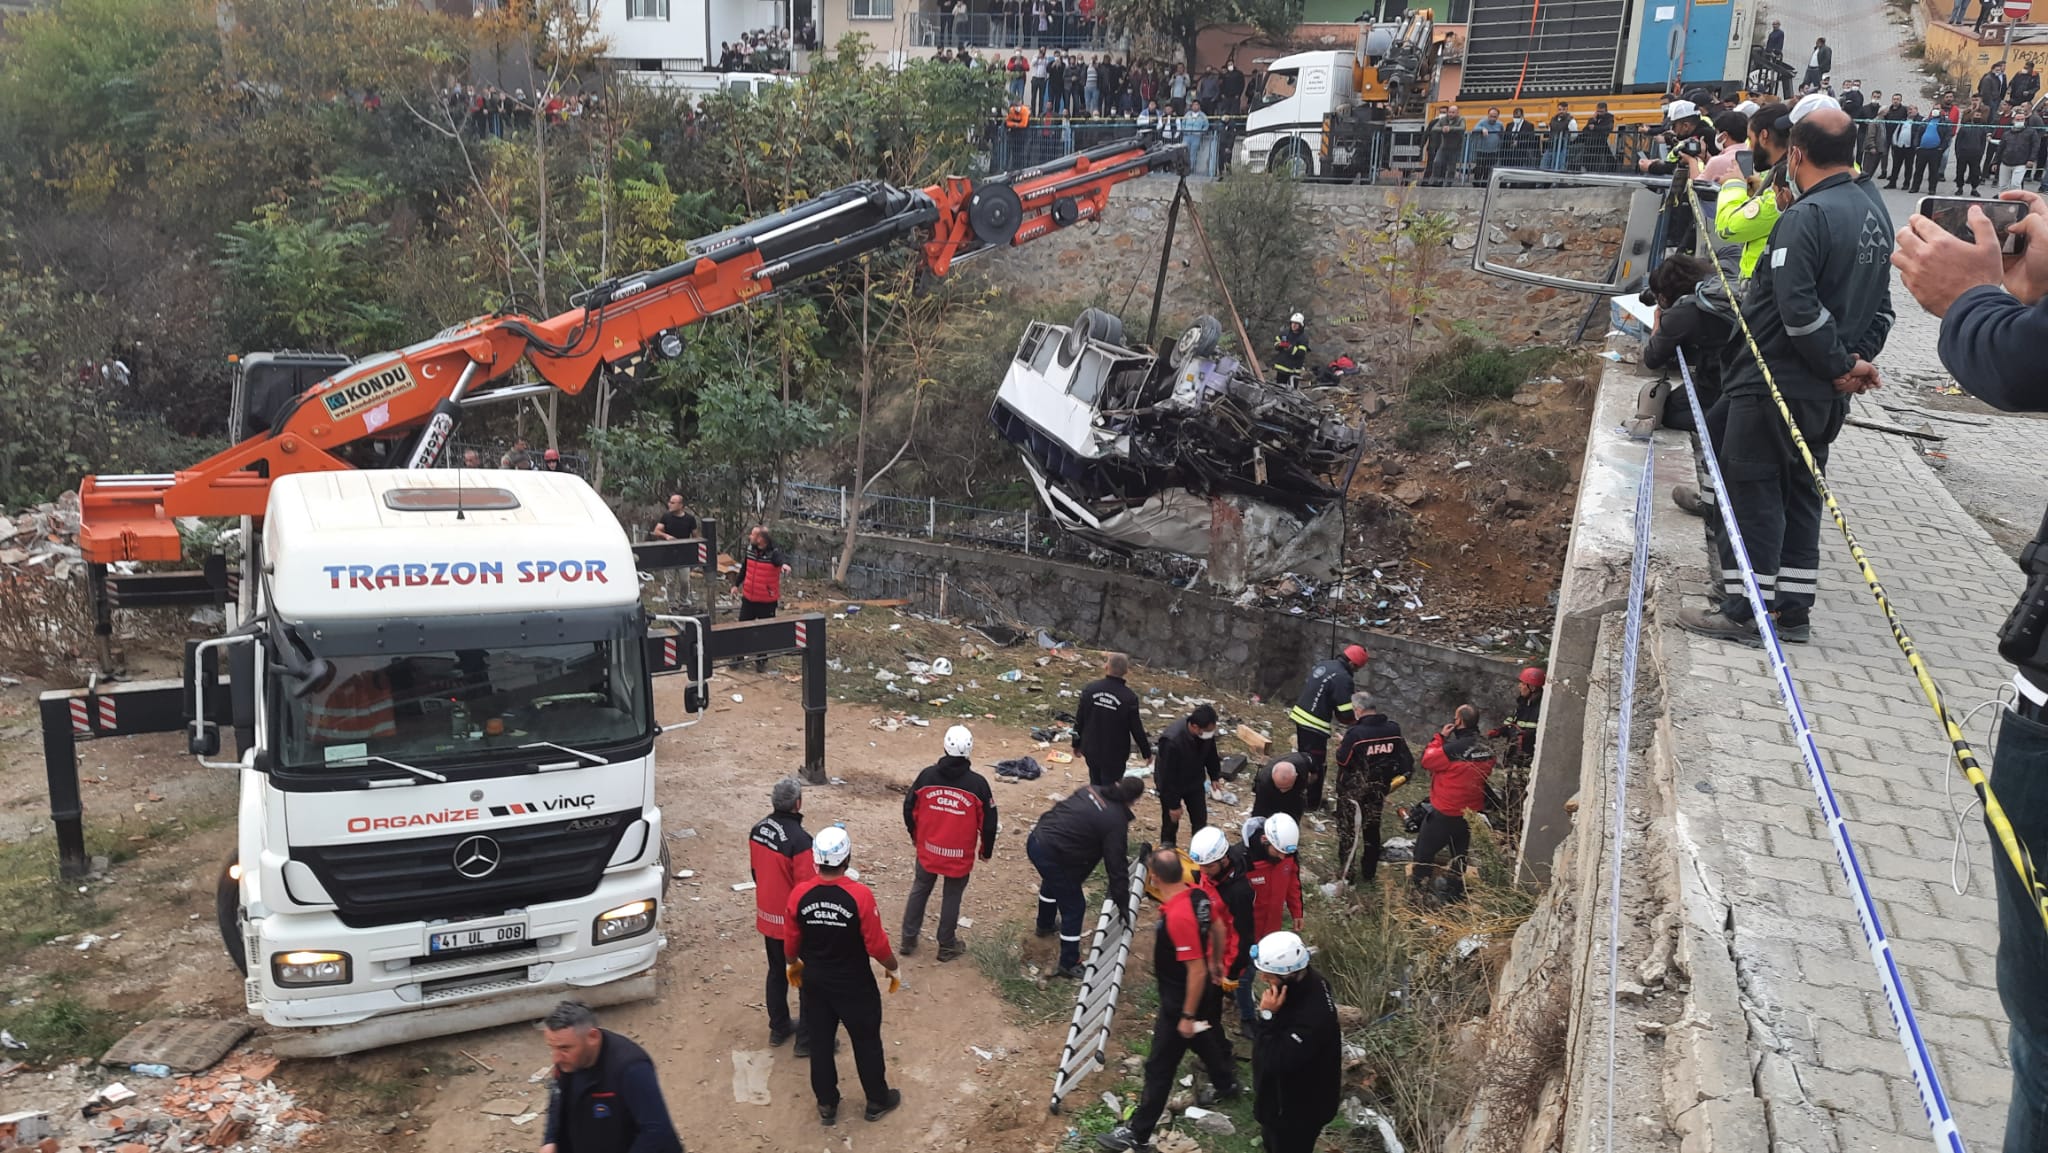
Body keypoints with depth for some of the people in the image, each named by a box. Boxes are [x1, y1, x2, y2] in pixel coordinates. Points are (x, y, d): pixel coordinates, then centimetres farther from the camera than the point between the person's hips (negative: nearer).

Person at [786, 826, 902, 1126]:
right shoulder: (860, 895, -26)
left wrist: (794, 966, 20)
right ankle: (877, 1101, 34)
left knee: (820, 1042, 20)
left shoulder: (799, 894, -15)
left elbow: (791, 942, -2)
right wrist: (893, 968, 2)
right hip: (855, 985, -3)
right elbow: (877, 944, -18)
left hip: (815, 981, 3)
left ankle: (827, 1105, 35)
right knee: (866, 1042, 17)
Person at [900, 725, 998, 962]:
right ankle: (947, 946, 27)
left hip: (927, 850, 2)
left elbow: (909, 809, 1)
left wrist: (915, 836, 19)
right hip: (960, 855, -2)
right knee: (952, 897, 15)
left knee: (919, 891, 20)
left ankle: (909, 939, 29)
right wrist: (987, 849, 9)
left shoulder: (927, 776, -10)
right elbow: (988, 821, -8)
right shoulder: (977, 784, -16)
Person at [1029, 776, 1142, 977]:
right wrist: (1122, 901, 2)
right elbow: (1116, 864, -9)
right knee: (1074, 907, 8)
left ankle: (1044, 925, 60)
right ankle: (1068, 964, 19)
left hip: (1035, 840, 9)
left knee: (1052, 882, 36)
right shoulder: (1116, 821, -14)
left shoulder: (1091, 790, 6)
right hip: (1052, 857, -9)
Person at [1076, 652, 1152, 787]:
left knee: (1095, 786, 20)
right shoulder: (1129, 698, -19)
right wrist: (1147, 752, 6)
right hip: (1115, 755, -3)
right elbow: (1137, 729, -11)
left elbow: (1079, 720, -3)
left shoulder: (1089, 689, -12)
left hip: (1091, 750, 3)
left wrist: (1077, 744, 13)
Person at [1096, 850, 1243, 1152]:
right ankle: (1225, 1084, 57)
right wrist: (1216, 962, 25)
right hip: (1199, 991, 9)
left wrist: (1187, 1015, -21)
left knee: (1159, 1067, 3)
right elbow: (1219, 928, 8)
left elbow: (1196, 971, -31)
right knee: (1203, 1038, 33)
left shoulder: (1177, 917, -36)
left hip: (1181, 999, -9)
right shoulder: (1199, 894, -10)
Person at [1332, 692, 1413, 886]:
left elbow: (1342, 761, -17)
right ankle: (1368, 874, 26)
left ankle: (1346, 869, 18)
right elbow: (1406, 759, 0)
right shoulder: (1393, 730, -8)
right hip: (1378, 791, 5)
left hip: (1352, 791, -5)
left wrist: (1341, 747, 1)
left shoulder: (1355, 733, -25)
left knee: (1347, 830, 13)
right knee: (1372, 831, 18)